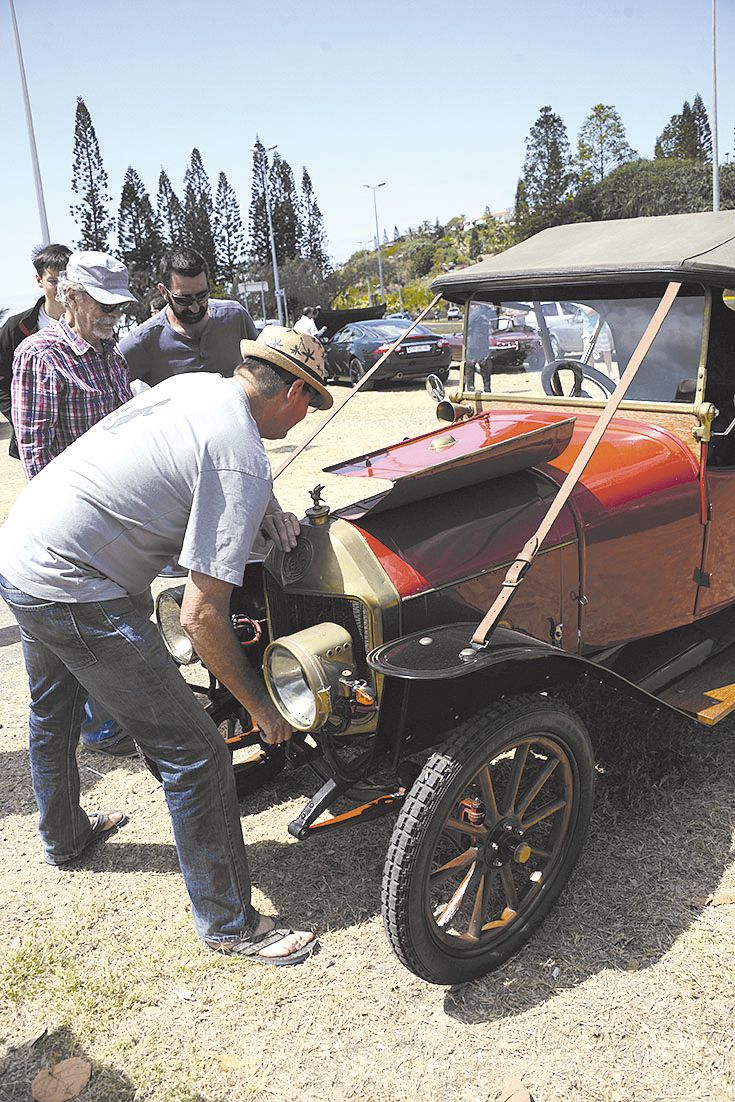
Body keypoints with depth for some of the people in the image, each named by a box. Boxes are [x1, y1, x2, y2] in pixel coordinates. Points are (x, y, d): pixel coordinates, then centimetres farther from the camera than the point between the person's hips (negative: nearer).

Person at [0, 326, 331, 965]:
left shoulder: (198, 384, 5)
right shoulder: (244, 463, -20)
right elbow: (201, 615, -22)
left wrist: (266, 522, 15)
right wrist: (260, 705, -10)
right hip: (74, 594, -10)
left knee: (53, 714, 32)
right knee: (193, 752, -2)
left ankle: (64, 836, 59)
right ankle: (230, 924, 13)